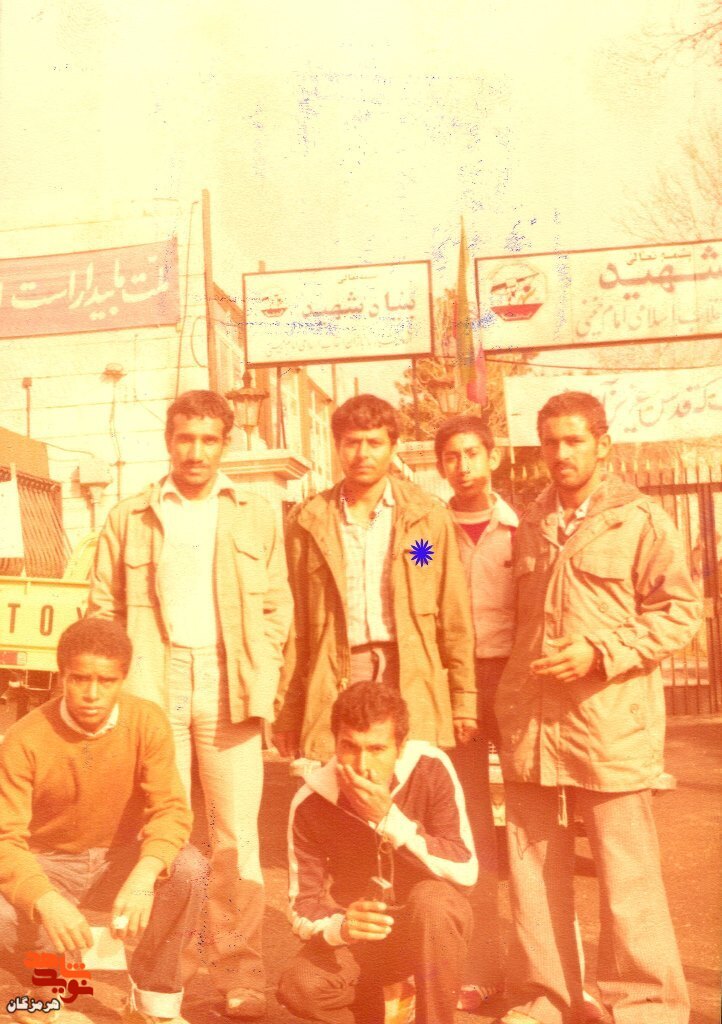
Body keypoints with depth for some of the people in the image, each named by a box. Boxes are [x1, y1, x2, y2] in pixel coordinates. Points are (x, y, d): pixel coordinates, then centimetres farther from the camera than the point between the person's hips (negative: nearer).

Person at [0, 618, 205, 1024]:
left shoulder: (148, 722, -18)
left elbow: (170, 809, -22)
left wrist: (143, 876, -42)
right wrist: (47, 901, -44)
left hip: (120, 855, 1)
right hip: (49, 863, 0)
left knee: (189, 869, -30)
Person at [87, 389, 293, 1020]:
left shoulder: (256, 517, 10)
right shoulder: (130, 517, 9)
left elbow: (277, 606, 9)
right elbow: (105, 607, 9)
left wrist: (261, 675, 0)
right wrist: (123, 677, -2)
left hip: (228, 687, 0)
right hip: (152, 685, 0)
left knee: (237, 837, 1)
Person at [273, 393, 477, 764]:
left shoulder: (428, 516, 7)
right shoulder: (308, 521, 7)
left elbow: (454, 618, 7)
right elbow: (294, 624, 7)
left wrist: (463, 699, 4)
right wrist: (287, 711, 4)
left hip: (412, 683, 0)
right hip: (334, 686, 0)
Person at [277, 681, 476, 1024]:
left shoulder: (430, 769, -20)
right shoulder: (311, 803, -16)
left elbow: (466, 871, -23)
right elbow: (303, 905, -11)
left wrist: (389, 818, -33)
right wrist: (340, 927, -35)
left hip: (434, 926, -1)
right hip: (360, 935, 2)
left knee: (430, 899, -35)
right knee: (299, 986, -26)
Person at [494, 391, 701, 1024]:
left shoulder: (641, 520, -2)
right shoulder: (530, 527, 14)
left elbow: (679, 613, -5)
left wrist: (600, 651, -16)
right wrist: (509, 701, 14)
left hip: (611, 725, -5)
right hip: (531, 727, 5)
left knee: (627, 875, 2)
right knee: (534, 872, 12)